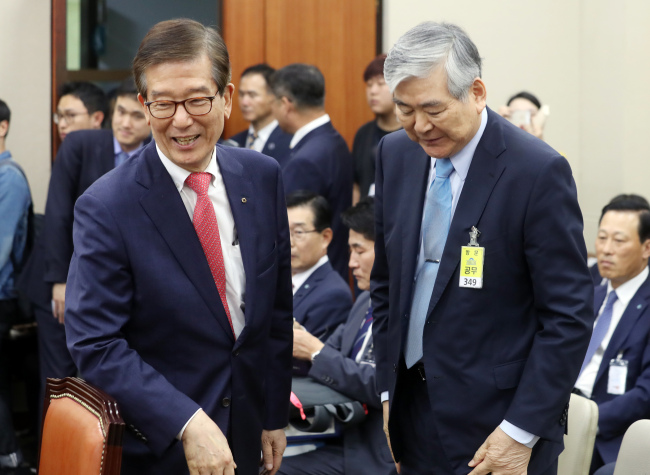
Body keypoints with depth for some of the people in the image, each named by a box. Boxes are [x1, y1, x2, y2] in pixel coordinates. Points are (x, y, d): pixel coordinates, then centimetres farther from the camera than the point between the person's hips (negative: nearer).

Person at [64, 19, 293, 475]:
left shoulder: (263, 176, -2)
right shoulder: (106, 208, -17)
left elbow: (277, 306, 6)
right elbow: (96, 344, -18)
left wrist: (276, 415, 8)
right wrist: (186, 422, -26)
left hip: (247, 433, 5)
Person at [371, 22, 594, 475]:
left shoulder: (538, 171, -15)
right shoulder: (396, 154, 4)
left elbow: (570, 316, -14)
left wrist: (521, 433, -16)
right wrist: (386, 391, 7)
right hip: (414, 415, 5)